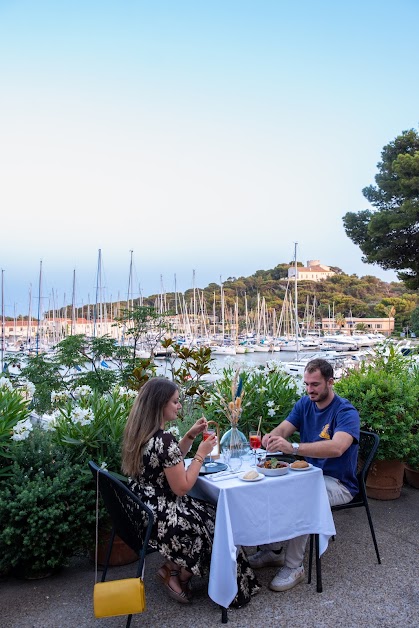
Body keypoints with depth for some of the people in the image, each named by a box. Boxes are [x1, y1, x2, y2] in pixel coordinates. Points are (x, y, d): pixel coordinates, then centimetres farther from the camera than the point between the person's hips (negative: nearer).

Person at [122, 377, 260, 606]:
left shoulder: (139, 433, 2)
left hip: (143, 513, 9)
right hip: (161, 520, -9)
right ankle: (174, 574, 19)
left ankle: (172, 569, 18)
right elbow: (182, 487, -21)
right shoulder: (164, 439, -27)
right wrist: (202, 453, -12)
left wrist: (191, 435, 4)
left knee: (210, 515, 20)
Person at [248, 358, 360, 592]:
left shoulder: (346, 412, -20)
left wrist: (293, 447, -49)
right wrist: (272, 437, -32)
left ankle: (294, 566, -14)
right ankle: (272, 550, 8)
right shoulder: (305, 403, 3)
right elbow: (283, 428, -6)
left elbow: (336, 447, -38)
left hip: (339, 483, -7)